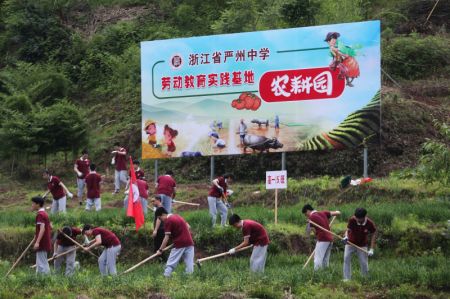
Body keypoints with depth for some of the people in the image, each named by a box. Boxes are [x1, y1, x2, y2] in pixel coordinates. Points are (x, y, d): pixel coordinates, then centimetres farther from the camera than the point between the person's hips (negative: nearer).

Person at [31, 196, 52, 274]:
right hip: (46, 243, 10)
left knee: (42, 265, -8)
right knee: (43, 263, 15)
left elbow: (42, 229, -25)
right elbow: (50, 228, 20)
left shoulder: (40, 214, -15)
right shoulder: (44, 213, 15)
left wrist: (37, 242, -30)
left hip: (42, 244, -10)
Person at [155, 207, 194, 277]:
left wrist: (160, 250, -8)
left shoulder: (168, 221, -9)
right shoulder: (177, 216, 14)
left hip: (179, 244, -7)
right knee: (189, 264, 4)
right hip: (189, 242, 7)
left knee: (170, 264, -1)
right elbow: (188, 226, 20)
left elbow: (167, 237, -12)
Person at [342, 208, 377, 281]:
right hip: (350, 243, 1)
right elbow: (348, 230, -16)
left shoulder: (370, 224, -22)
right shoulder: (352, 220, -23)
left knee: (364, 263, -2)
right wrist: (346, 237, -42)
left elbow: (374, 234, -9)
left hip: (362, 245, -1)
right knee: (346, 258, -14)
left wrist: (371, 249, -12)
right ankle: (347, 278, -10)